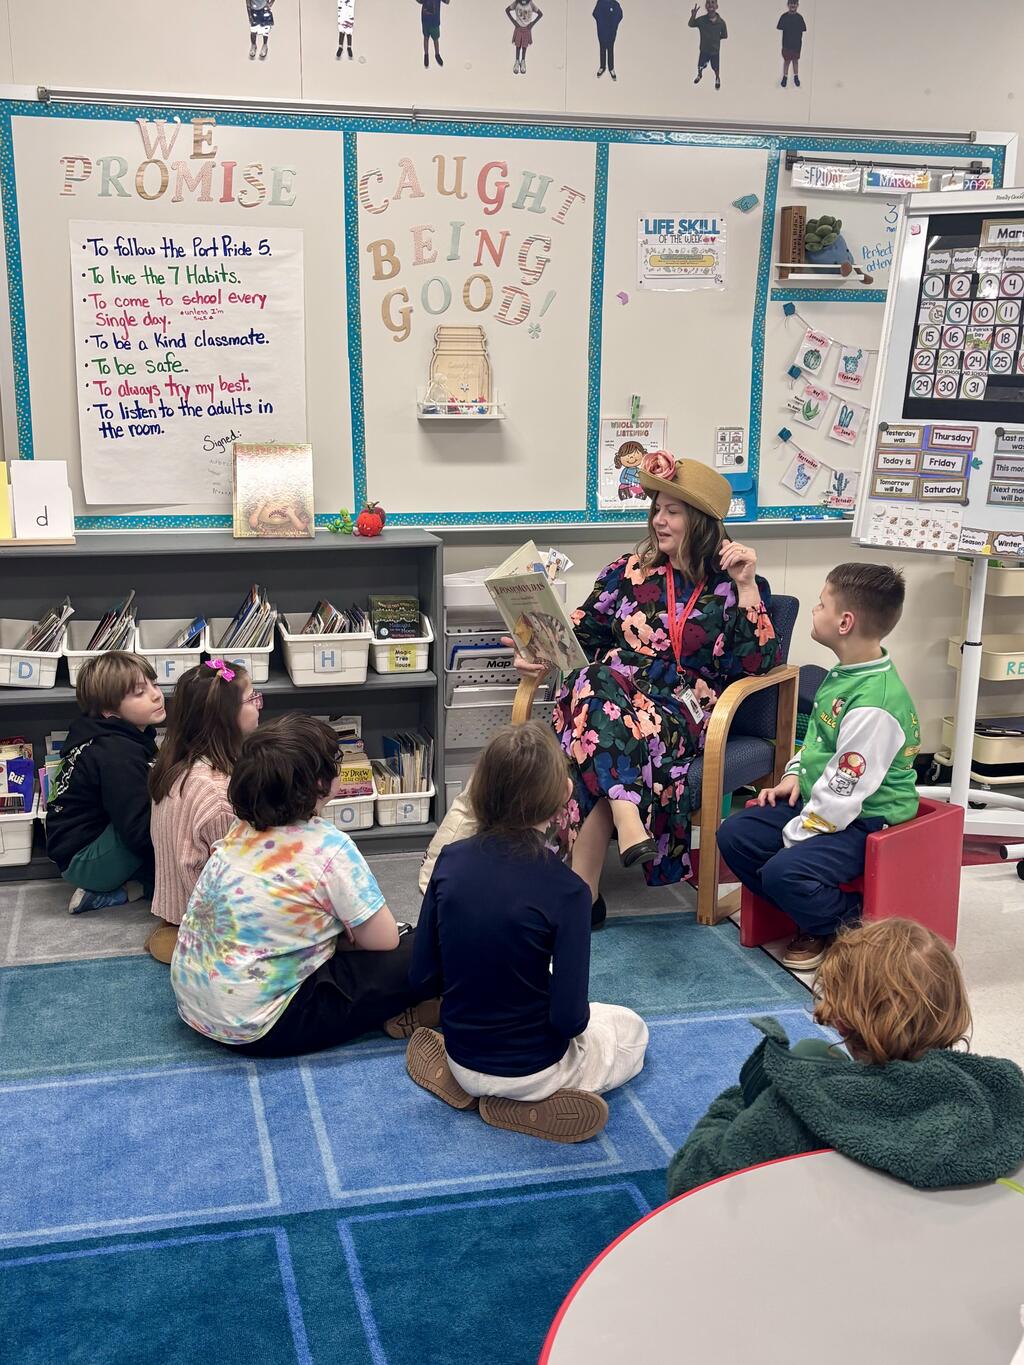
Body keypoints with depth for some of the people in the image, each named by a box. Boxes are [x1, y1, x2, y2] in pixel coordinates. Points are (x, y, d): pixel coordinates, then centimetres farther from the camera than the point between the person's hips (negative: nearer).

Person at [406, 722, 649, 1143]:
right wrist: (576, 1016, 1)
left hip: (462, 1057, 5)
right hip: (533, 1069, -5)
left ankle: (466, 1085, 9)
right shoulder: (565, 891, -26)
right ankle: (532, 1106, 2)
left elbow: (423, 978, -5)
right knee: (630, 1029, 25)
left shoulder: (450, 860, -13)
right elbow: (568, 1019, -23)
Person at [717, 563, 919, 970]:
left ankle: (851, 924, 1)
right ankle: (815, 917, 10)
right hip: (817, 800, 10)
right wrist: (794, 775, 6)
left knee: (783, 872, -28)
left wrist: (794, 837, -16)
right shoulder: (844, 672, 3)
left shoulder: (874, 705, -28)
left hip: (864, 820, -10)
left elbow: (844, 793, -25)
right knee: (733, 835, 2)